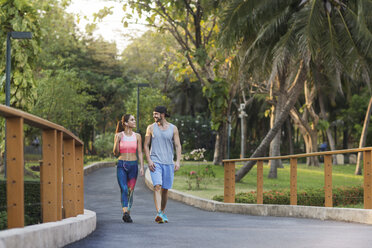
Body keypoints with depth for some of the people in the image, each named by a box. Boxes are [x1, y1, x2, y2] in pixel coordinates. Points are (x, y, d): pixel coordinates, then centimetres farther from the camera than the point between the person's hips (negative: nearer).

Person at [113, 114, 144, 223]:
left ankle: (128, 214, 17)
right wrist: (117, 141, -14)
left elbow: (140, 153, 6)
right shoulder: (119, 135, 1)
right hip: (121, 165, -2)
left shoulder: (137, 136, 5)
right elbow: (116, 153, 3)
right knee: (124, 189, -17)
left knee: (130, 191, 5)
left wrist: (142, 167, -5)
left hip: (133, 165, 2)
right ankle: (125, 212, -28)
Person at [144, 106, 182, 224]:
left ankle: (163, 212, 25)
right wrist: (149, 160, -5)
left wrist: (178, 161, -7)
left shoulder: (173, 128, 6)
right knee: (157, 187, -17)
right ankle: (158, 214, -27)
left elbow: (178, 146, 5)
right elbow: (146, 145, 7)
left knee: (165, 189, 7)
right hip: (155, 162, -2)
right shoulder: (151, 128, 6)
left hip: (168, 163, 2)